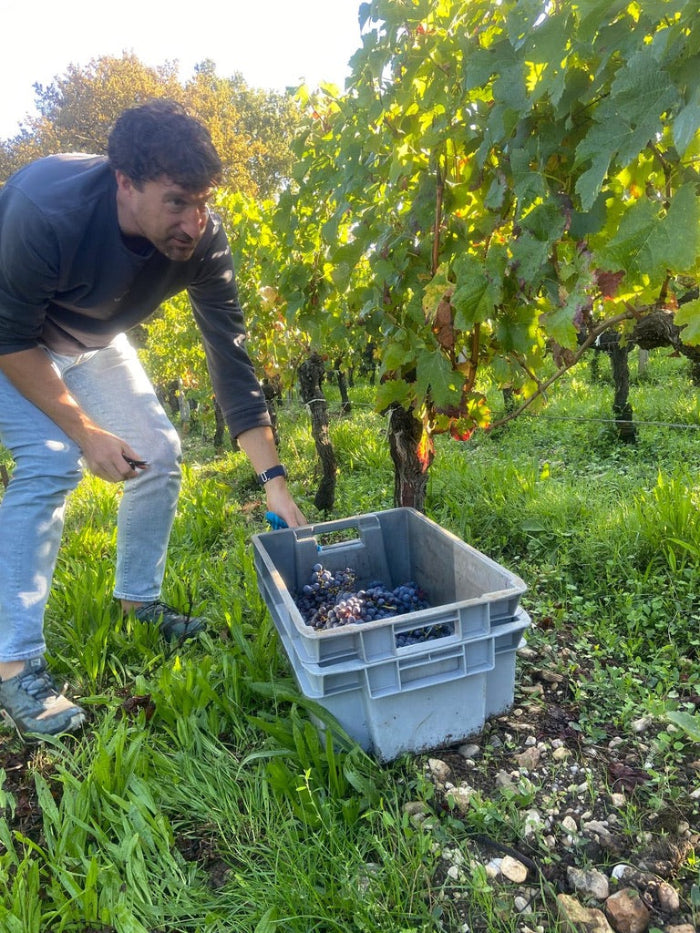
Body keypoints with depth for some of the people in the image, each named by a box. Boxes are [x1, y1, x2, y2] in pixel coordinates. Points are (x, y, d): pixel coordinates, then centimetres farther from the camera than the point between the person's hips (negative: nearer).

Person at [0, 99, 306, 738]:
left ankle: (138, 601, 18)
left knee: (160, 453, -3)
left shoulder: (202, 239, -26)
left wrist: (274, 480, -28)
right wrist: (85, 432, -31)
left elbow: (230, 356, -25)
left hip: (93, 339, 5)